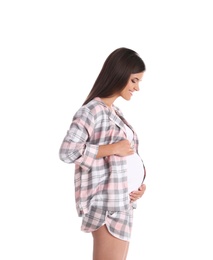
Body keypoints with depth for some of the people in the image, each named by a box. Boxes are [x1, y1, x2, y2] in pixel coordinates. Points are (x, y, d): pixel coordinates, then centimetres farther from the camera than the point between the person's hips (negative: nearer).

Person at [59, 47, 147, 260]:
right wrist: (113, 148, -17)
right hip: (107, 205, -9)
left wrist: (139, 183, 4)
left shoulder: (116, 113, 16)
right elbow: (67, 151, -21)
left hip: (122, 203, 9)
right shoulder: (92, 110, -11)